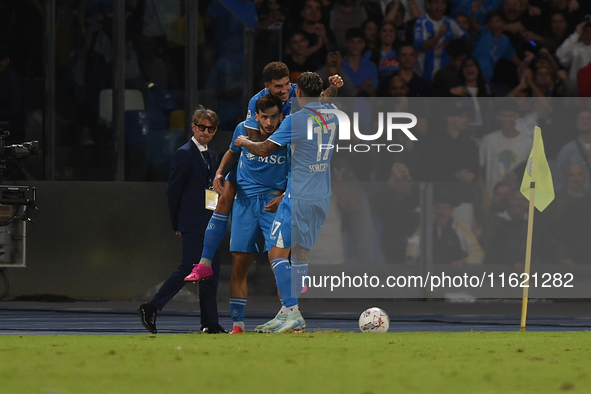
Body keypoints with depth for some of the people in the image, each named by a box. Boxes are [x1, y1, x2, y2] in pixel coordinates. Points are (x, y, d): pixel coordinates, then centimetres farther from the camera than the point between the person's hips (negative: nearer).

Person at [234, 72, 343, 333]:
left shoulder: (296, 120, -14)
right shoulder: (332, 115, 7)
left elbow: (263, 150, -6)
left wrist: (244, 142, 10)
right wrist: (331, 88, 27)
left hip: (298, 197, -8)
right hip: (323, 197, 8)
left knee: (278, 252, -4)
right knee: (301, 253, 12)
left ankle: (293, 312, -13)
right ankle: (287, 313, 14)